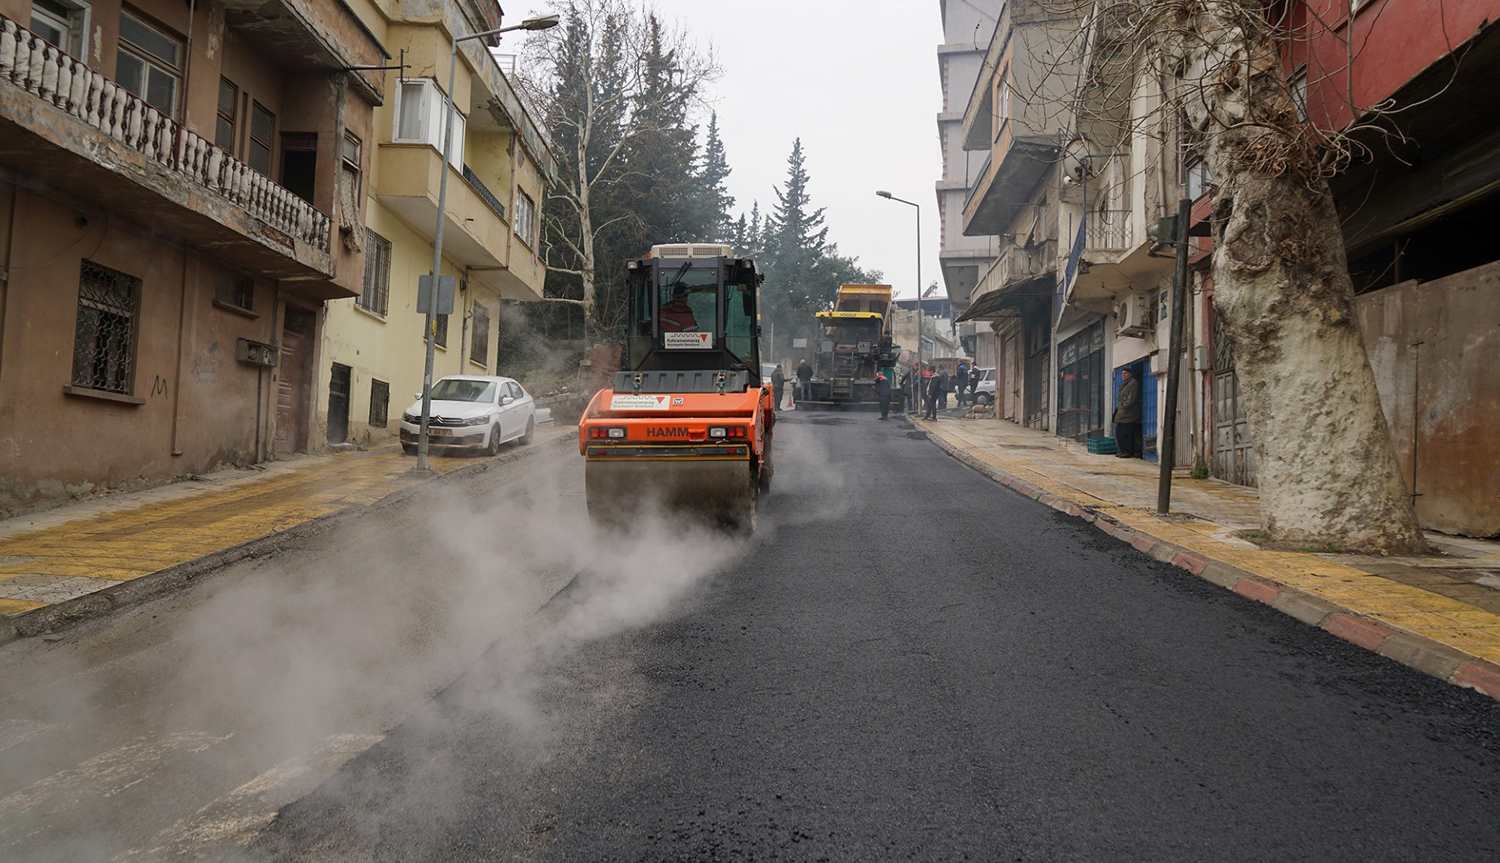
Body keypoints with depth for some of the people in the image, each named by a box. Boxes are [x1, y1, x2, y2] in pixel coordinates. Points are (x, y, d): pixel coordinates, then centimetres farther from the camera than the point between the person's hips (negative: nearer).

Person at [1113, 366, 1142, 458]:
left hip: (1128, 413, -10)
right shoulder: (1124, 384, 23)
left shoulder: (1133, 383, -6)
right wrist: (1119, 407, 14)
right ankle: (1121, 451, 15)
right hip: (1121, 413, 10)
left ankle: (1128, 452, -5)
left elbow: (1132, 398, -14)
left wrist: (1124, 406, -13)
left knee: (1126, 433, -9)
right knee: (1118, 432, 9)